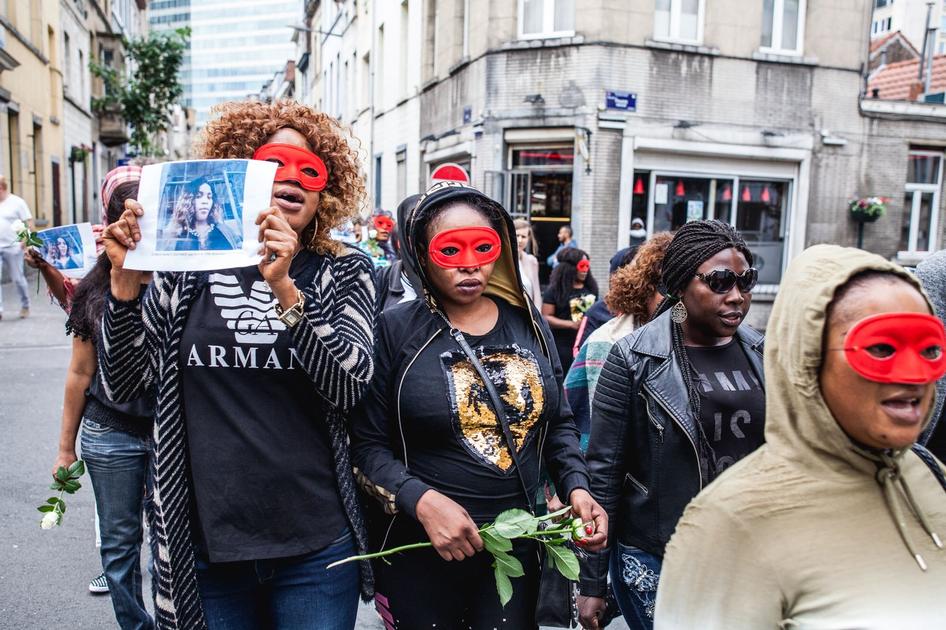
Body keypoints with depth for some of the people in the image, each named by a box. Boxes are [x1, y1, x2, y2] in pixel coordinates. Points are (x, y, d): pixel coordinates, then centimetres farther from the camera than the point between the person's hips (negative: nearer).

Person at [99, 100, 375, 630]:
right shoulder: (190, 266, 1)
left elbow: (351, 386, -15)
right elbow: (125, 384, 2)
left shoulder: (343, 271, -2)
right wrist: (125, 279, -11)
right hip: (206, 545, 1)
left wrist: (283, 288, -26)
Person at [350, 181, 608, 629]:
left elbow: (557, 423, 12)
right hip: (419, 550, -3)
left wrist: (576, 487, -2)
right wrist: (422, 501, -23)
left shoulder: (528, 324, 3)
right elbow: (367, 444, -10)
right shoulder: (395, 331, -10)